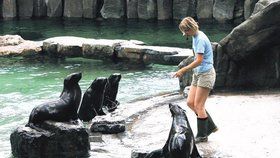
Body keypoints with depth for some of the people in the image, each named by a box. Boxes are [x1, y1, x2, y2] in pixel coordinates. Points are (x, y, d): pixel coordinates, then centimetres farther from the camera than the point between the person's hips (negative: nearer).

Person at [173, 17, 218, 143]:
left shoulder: (200, 39, -19)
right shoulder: (195, 37, 11)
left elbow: (199, 60, -23)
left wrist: (183, 70, -20)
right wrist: (194, 71, 16)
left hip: (206, 74, -10)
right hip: (198, 74, 10)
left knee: (198, 105, -5)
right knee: (190, 102, 7)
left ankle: (202, 135, 6)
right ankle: (210, 126, 16)